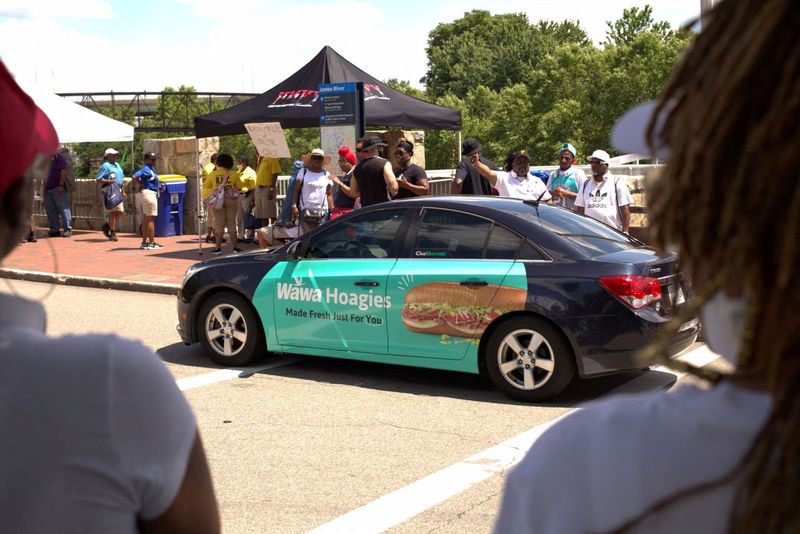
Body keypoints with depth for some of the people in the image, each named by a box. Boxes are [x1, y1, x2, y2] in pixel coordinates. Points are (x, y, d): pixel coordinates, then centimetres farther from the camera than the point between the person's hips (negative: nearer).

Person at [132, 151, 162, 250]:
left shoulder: (151, 168, 14)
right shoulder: (146, 169, -15)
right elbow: (135, 176, -27)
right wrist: (142, 184, -12)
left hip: (152, 193, 10)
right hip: (149, 193, -10)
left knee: (146, 219, 12)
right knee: (151, 219, -7)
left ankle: (144, 242, 17)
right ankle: (151, 243, -6)